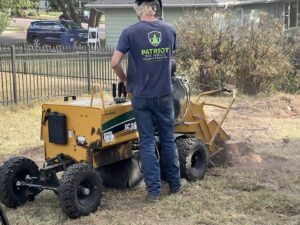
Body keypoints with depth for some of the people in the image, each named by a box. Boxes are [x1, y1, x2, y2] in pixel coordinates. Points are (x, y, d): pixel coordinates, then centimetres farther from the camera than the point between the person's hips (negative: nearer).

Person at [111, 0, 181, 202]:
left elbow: (115, 63, -14)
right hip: (164, 94, 2)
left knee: (147, 143, 5)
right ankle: (175, 184, 26)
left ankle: (154, 191, 8)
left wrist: (125, 80, 5)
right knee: (168, 140, 15)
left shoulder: (130, 32, -10)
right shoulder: (170, 30, 0)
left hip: (142, 96, -2)